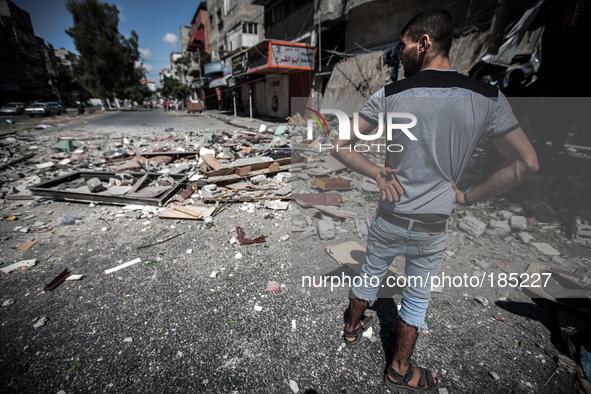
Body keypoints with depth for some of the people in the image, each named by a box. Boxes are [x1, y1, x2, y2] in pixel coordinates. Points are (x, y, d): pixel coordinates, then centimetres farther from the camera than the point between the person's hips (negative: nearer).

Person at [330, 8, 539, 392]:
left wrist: (377, 174, -4)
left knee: (371, 273, 23)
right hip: (434, 226, 1)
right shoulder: (487, 98, -7)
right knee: (417, 296, 19)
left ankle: (353, 327, 50)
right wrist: (469, 197, 2)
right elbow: (527, 163, -2)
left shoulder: (390, 96, -11)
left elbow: (339, 146, -10)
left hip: (389, 218, 0)